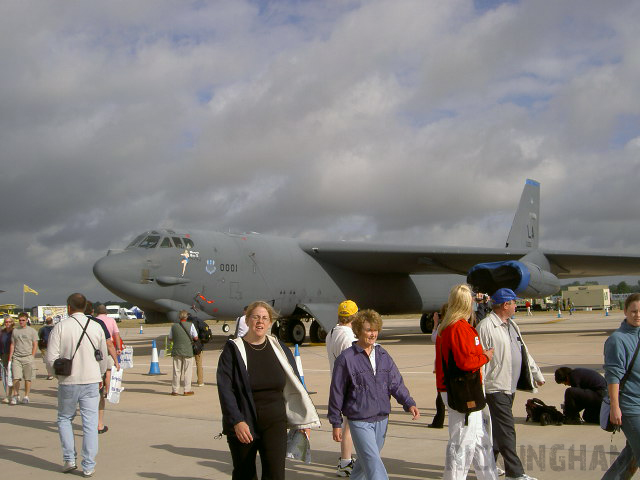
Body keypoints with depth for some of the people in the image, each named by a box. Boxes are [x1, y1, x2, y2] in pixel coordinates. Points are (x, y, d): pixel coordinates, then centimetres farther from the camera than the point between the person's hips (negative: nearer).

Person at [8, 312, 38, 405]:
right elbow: (12, 345, 15)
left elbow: (35, 345, 4)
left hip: (27, 357, -2)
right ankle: (15, 396, 1)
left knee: (28, 378, 1)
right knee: (16, 378, -6)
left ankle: (26, 396, 9)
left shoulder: (32, 331, 5)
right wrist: (10, 358, 8)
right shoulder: (15, 331, 13)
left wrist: (31, 357, -4)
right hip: (16, 357, 2)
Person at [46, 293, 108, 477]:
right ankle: (88, 466, 6)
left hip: (68, 382, -1)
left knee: (64, 419, 19)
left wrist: (59, 371, 9)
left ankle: (69, 459, 14)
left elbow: (51, 357, -10)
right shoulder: (96, 327, 2)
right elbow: (103, 356, 10)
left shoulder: (60, 327, -7)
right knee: (90, 423, 4)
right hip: (91, 381, 2)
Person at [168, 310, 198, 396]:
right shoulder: (190, 325, -7)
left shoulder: (174, 326, 0)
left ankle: (175, 390, 12)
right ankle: (186, 390, 7)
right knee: (187, 371, 5)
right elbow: (195, 338, -4)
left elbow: (170, 338, 9)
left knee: (176, 371, 8)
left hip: (176, 351, 3)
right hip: (187, 351, -2)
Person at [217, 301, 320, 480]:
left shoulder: (279, 348, 5)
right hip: (242, 425, -1)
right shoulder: (233, 349, -4)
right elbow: (225, 389, -11)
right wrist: (237, 421, -20)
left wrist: (303, 420, 10)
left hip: (274, 423, 2)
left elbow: (294, 385, 11)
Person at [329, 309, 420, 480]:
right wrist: (336, 423, -1)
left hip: (381, 420, 5)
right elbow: (336, 393, -3)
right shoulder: (346, 358, -7)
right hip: (359, 421, -5)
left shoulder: (383, 355, 8)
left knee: (366, 460, 17)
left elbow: (396, 383, 6)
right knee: (374, 465, -12)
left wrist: (409, 404, -11)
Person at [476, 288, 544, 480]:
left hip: (510, 387, 9)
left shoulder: (511, 325, 14)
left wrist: (536, 374, 24)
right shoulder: (486, 326, -14)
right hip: (496, 387, -9)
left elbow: (524, 352, 23)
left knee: (499, 428, 15)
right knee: (506, 430, -6)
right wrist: (479, 391, -17)